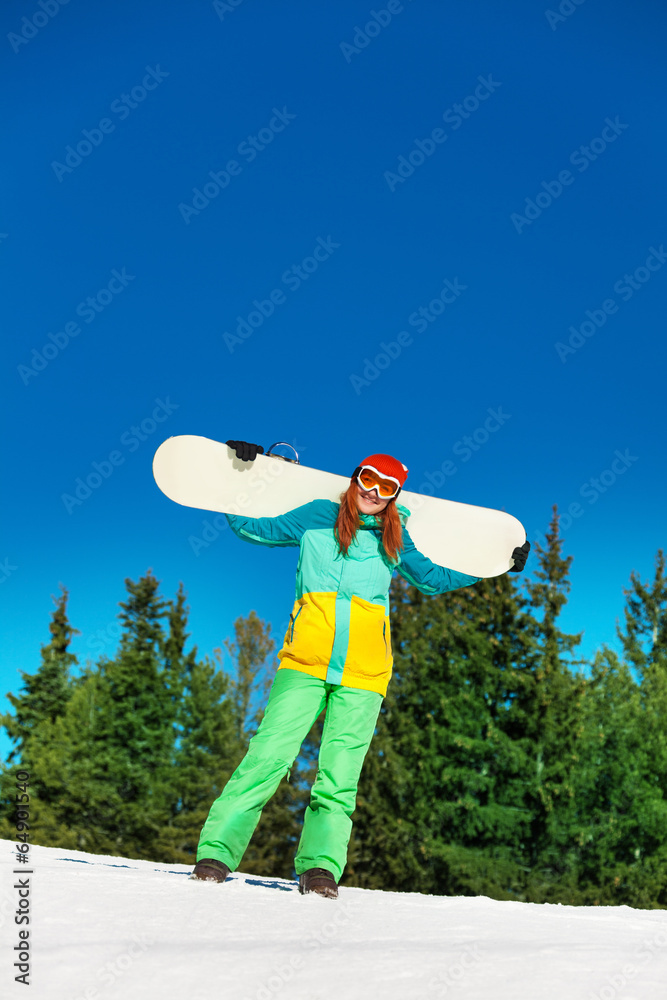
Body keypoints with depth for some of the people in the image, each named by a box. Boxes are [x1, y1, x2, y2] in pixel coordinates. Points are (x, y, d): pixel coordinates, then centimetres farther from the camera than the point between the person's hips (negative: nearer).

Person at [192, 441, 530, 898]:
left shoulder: (394, 539, 17)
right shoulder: (317, 518, 12)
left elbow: (431, 578, 31)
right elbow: (252, 527, 19)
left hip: (362, 675, 2)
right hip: (305, 663, -1)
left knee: (339, 776, -6)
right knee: (268, 755, -11)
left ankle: (320, 867, 2)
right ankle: (216, 853, -4)